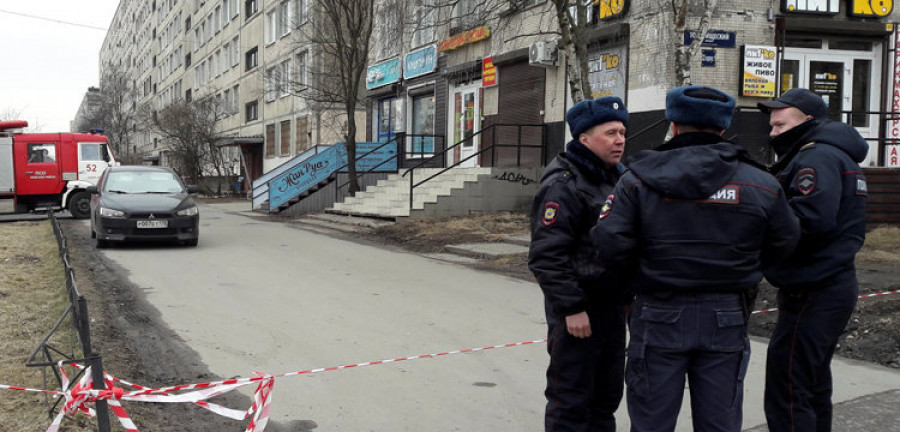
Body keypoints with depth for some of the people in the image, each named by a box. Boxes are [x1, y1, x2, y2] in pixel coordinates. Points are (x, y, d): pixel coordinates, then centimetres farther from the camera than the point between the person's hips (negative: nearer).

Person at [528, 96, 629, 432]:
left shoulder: (617, 178, 13)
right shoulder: (563, 186, -16)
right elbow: (547, 256, -22)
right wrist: (571, 308, -22)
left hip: (612, 304, 9)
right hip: (578, 309, -9)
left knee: (607, 394, 17)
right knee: (571, 400, -1)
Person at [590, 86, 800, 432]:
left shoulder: (639, 179, -8)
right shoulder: (759, 184, -2)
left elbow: (609, 247, -15)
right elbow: (783, 246, 6)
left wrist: (648, 263, 5)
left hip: (659, 316, -1)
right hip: (726, 320, 2)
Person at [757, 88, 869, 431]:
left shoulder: (817, 158, -14)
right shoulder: (833, 155, 19)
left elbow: (810, 219, -29)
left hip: (812, 295, -11)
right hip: (833, 285, 11)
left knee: (787, 399, -7)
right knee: (813, 389, 21)